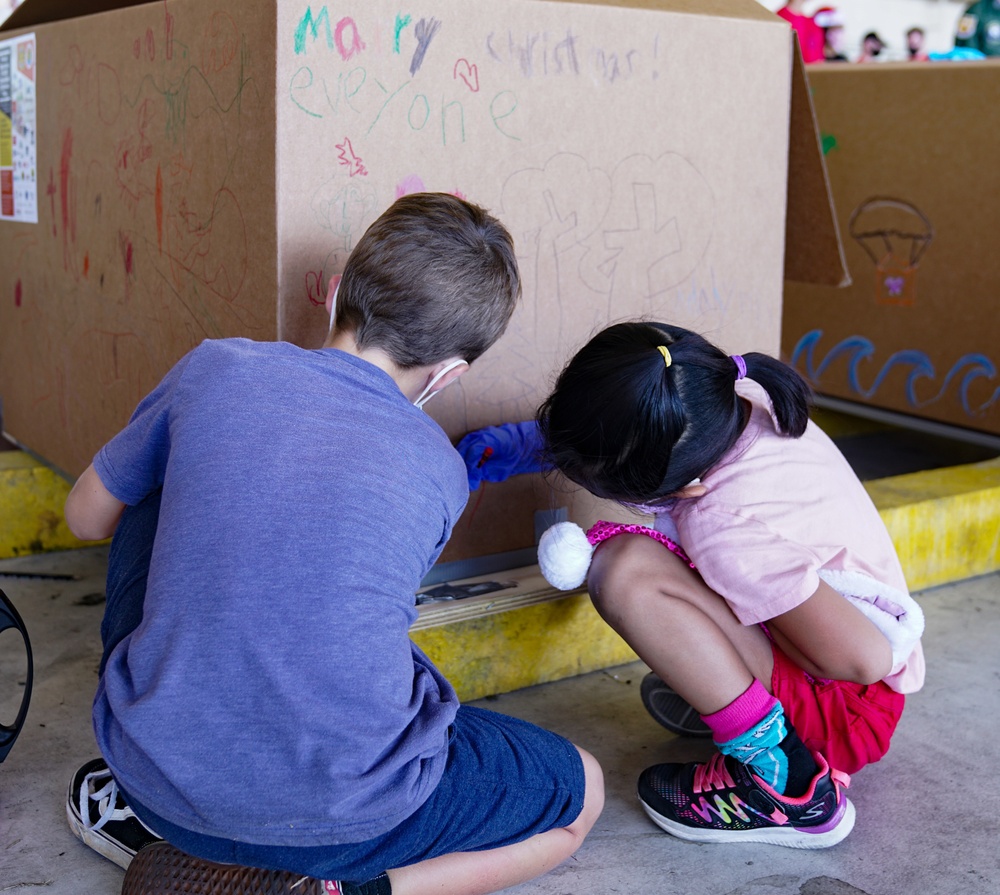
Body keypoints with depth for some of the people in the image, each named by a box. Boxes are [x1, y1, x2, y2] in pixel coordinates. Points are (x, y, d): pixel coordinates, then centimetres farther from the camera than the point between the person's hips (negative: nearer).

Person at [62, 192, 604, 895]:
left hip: (160, 774, 3)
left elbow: (87, 516, 15)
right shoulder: (441, 473, -1)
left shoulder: (216, 370, -1)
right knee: (580, 790, 22)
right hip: (340, 816, -2)